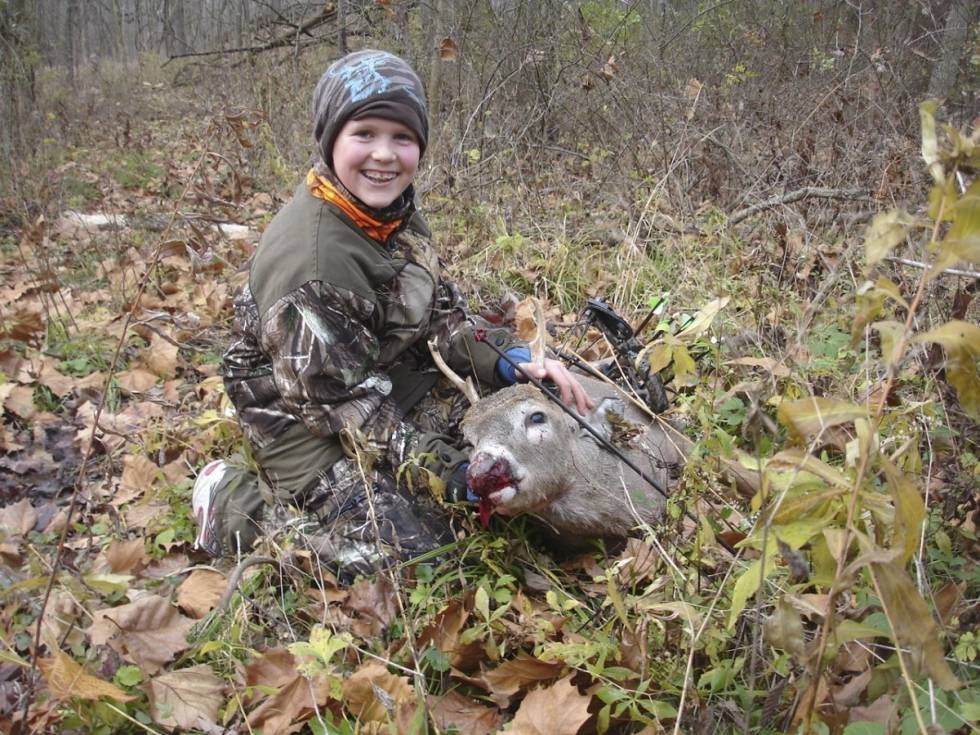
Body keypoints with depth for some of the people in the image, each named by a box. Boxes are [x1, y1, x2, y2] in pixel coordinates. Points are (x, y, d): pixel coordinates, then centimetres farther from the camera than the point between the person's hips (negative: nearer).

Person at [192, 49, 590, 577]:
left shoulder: (391, 208, -6)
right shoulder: (310, 261, -32)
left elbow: (440, 310, 3)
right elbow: (340, 399, -26)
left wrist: (511, 359, -13)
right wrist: (442, 471, -25)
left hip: (389, 382, 8)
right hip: (303, 416, -8)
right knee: (397, 543, -16)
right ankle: (232, 503, 0)